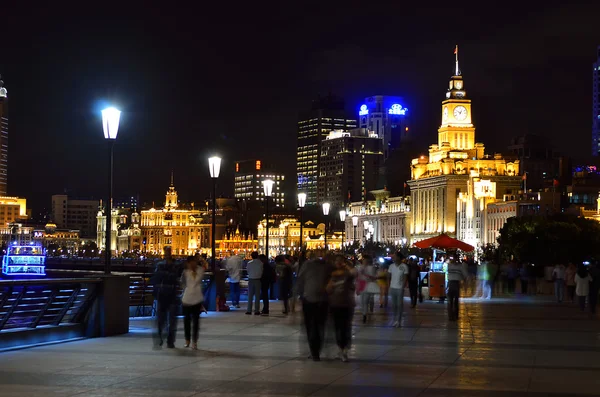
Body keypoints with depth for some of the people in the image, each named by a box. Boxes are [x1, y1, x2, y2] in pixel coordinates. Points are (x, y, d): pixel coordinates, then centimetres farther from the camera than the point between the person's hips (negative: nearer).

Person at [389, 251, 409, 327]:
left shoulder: (404, 266, -6)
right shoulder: (391, 266, 5)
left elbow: (405, 278, -4)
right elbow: (389, 277, 10)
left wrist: (403, 287, -10)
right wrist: (389, 286, 4)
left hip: (400, 288, -4)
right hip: (392, 287, 4)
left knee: (399, 304, 1)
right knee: (393, 304, 8)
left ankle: (398, 320, 5)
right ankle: (395, 319, 17)